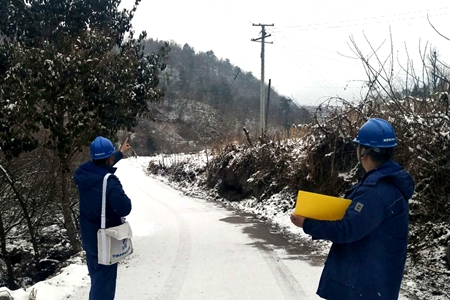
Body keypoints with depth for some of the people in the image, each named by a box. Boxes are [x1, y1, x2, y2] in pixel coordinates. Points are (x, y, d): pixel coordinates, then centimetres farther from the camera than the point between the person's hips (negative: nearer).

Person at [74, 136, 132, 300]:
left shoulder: (83, 173, -4)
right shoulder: (109, 183, -29)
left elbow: (101, 165, 16)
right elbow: (124, 209, -30)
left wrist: (121, 152, 30)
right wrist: (123, 197, -8)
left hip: (88, 238, 8)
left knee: (96, 280, 25)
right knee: (104, 284, 5)